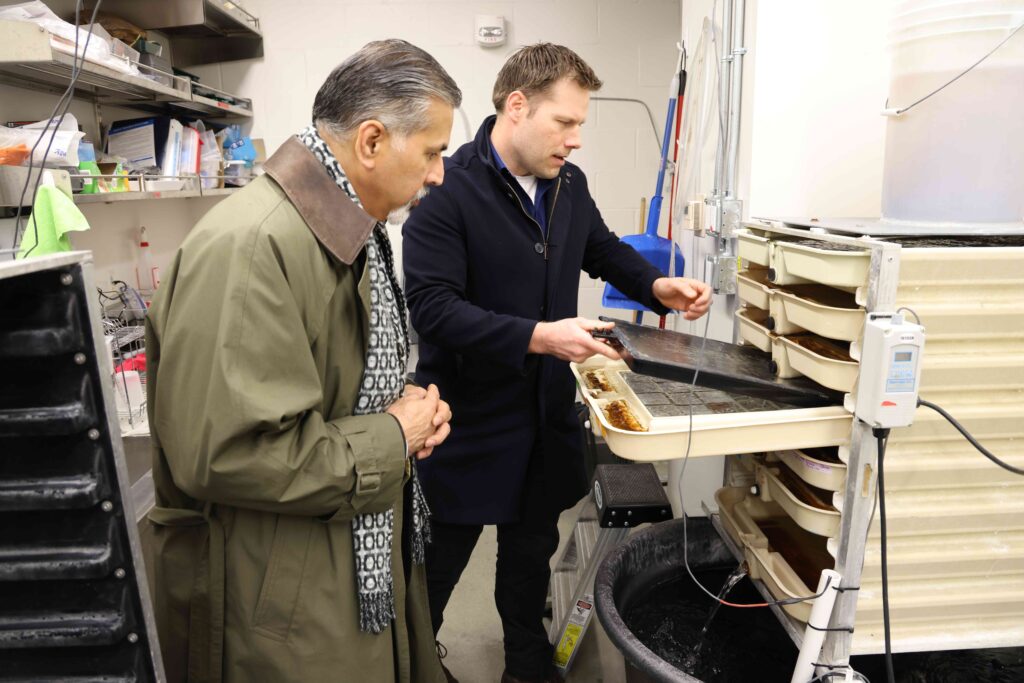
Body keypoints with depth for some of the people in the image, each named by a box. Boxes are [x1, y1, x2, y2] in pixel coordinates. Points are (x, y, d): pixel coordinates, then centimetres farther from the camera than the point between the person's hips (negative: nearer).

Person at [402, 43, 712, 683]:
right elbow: (432, 304, -23)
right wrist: (537, 337, -29)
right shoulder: (448, 190, -18)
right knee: (440, 558, 12)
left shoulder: (570, 184, 3)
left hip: (547, 411, 6)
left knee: (532, 547, 23)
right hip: (470, 419, -6)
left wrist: (658, 285, 1)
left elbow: (604, 248, 19)